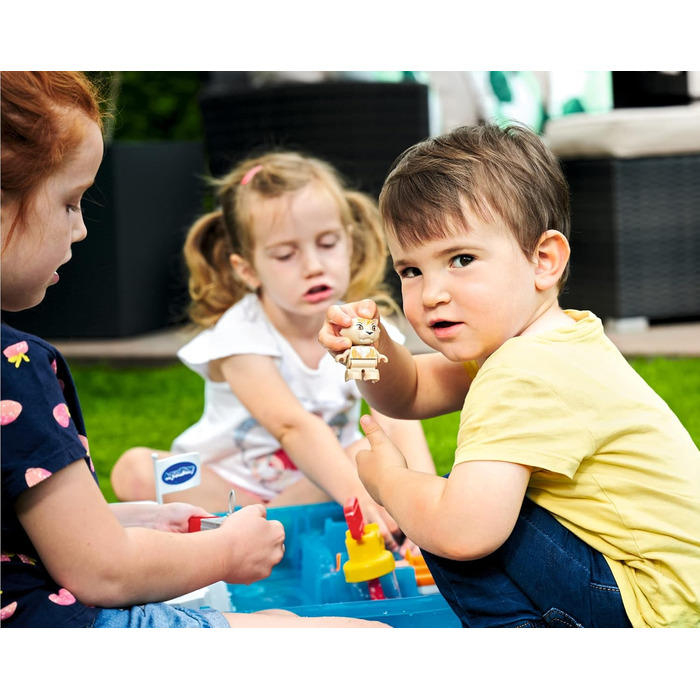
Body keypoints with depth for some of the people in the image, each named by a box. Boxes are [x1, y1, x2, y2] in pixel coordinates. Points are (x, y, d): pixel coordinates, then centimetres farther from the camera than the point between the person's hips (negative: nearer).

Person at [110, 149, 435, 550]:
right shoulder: (241, 337, -22)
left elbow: (400, 419, -27)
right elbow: (294, 427, -36)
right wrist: (359, 498, -50)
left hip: (317, 482, 3)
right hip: (227, 482, -3)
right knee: (136, 471, -25)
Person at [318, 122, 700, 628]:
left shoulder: (528, 375, -24)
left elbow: (464, 529, -36)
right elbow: (409, 394, 22)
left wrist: (388, 477, -14)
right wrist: (371, 348, -1)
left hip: (655, 611, -10)